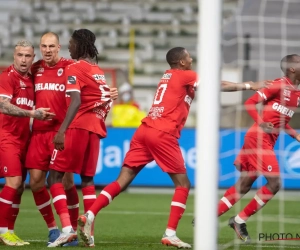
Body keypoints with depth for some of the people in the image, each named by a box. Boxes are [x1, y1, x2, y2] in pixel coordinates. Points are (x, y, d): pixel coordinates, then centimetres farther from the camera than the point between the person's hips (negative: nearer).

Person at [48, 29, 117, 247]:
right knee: (87, 179, 14)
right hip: (96, 129, 7)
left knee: (55, 176, -2)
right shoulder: (100, 72, 19)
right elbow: (108, 101, 19)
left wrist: (62, 130, -25)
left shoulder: (75, 69, -5)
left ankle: (67, 227, -17)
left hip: (78, 127, -7)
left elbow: (76, 101, -18)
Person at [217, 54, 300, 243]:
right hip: (259, 138, -9)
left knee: (244, 185, 10)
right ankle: (240, 220, -1)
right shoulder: (279, 85, -11)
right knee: (274, 183, -12)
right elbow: (250, 103, -13)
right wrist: (261, 123, -25)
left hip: (268, 141, 9)